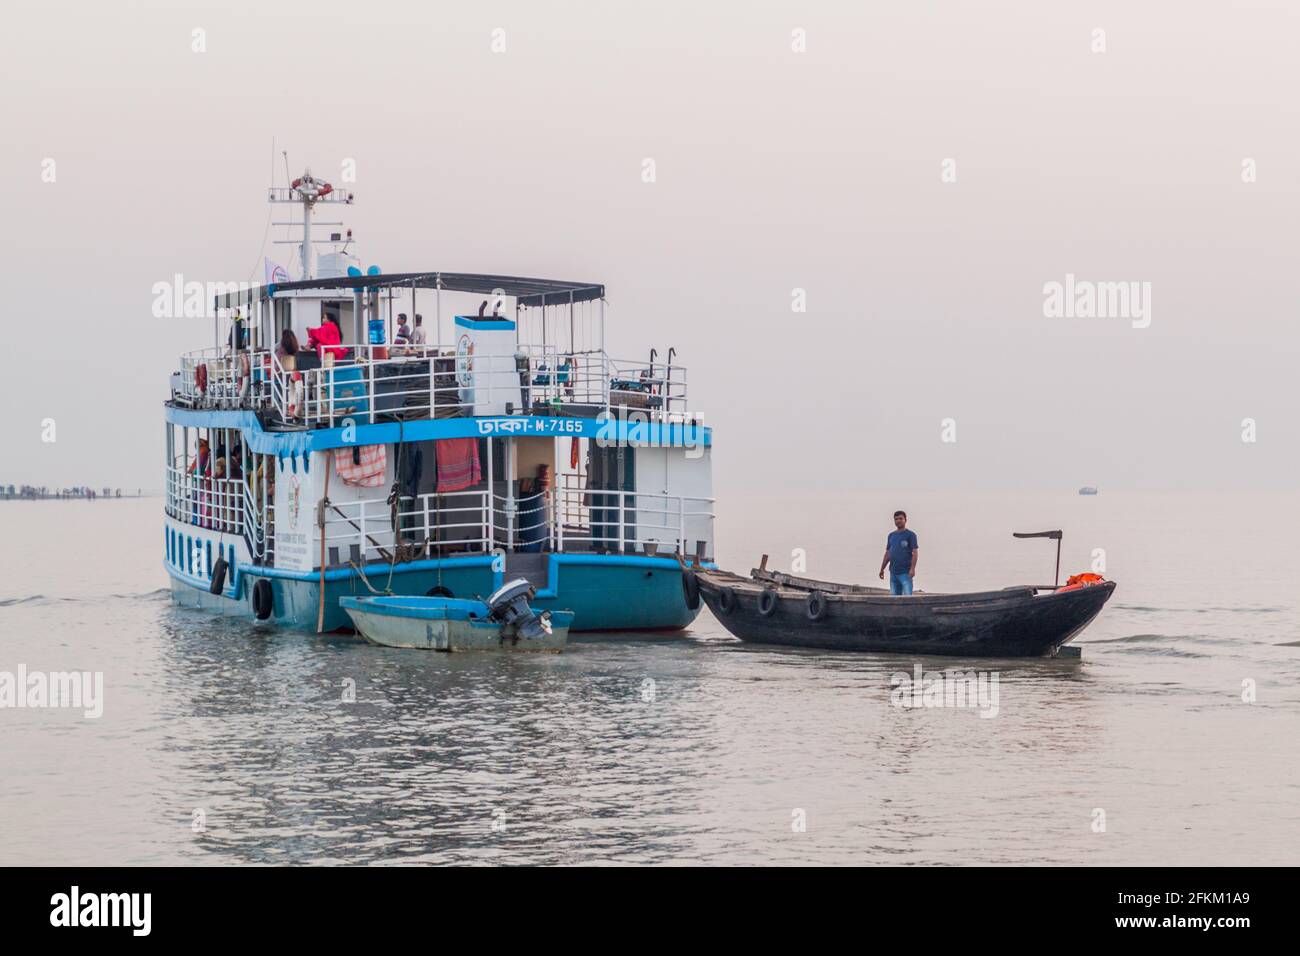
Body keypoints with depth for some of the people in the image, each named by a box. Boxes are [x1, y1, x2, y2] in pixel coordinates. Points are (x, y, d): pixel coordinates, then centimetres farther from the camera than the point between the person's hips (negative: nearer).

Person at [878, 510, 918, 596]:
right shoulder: (891, 535, 16)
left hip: (905, 572, -6)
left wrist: (912, 569, -17)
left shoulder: (910, 535, 0)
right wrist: (882, 569, 16)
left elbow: (914, 553, -6)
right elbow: (887, 554, 20)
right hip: (893, 572, 6)